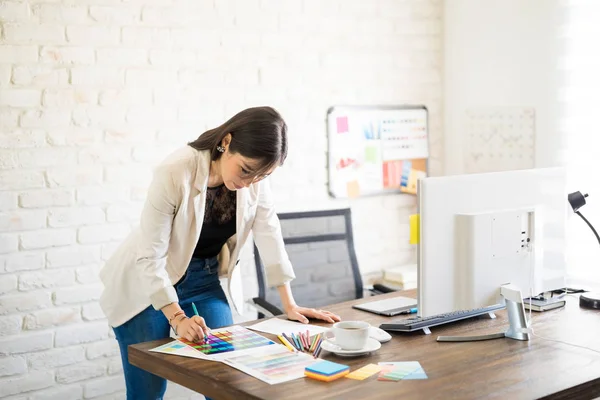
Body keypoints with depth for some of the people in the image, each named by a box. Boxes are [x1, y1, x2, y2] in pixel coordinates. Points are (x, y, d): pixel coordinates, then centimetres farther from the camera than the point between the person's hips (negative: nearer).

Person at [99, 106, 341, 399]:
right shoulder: (175, 173, -29)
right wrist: (178, 319, -31)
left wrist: (289, 305, -5)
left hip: (205, 279, 5)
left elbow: (269, 234, -5)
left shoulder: (255, 176, -14)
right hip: (147, 285, -4)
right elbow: (149, 257, -25)